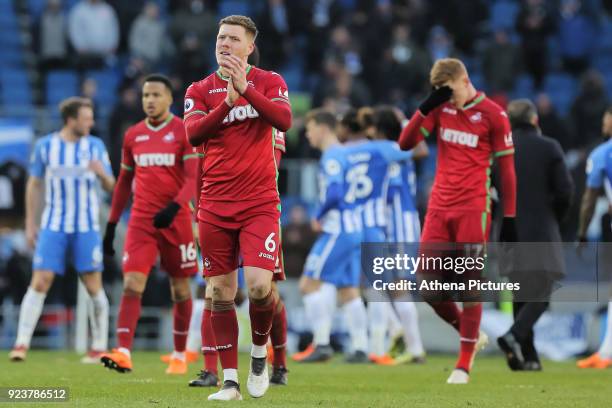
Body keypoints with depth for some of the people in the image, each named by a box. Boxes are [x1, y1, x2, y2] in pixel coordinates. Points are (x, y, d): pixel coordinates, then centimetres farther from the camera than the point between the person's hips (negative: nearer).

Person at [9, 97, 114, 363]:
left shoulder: (95, 146, 3)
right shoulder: (44, 146, 2)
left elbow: (110, 186, 5)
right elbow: (34, 185, 9)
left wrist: (102, 173, -18)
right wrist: (30, 223, 6)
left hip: (87, 227, 1)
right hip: (53, 225, -1)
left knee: (93, 286, -2)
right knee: (40, 281, -10)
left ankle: (100, 348, 7)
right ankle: (22, 344, -8)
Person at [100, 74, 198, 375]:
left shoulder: (184, 132, -4)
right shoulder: (133, 135, 10)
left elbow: (194, 178, -12)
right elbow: (124, 182, 18)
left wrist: (174, 206, -28)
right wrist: (111, 224, 16)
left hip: (176, 219, -3)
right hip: (141, 220, 3)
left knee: (180, 289, 7)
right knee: (132, 284, -13)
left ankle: (180, 356, 21)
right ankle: (123, 353, -21)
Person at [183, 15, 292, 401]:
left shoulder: (269, 82, 3)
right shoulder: (200, 90, 6)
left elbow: (284, 120, -15)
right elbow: (193, 134, -11)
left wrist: (246, 89, -24)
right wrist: (227, 102, -24)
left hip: (259, 205, -2)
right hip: (215, 206, 2)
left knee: (260, 285, -16)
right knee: (222, 293, 2)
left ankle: (260, 351, 13)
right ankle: (230, 381, 9)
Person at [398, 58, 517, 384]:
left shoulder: (492, 114, -4)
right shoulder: (441, 109, 9)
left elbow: (506, 168, -2)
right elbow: (405, 143, 2)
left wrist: (509, 218, -4)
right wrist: (426, 108, -12)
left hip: (474, 210, -5)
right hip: (439, 209, 5)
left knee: (470, 285, -4)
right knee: (428, 283, 0)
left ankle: (464, 365, 2)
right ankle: (472, 336, 22)